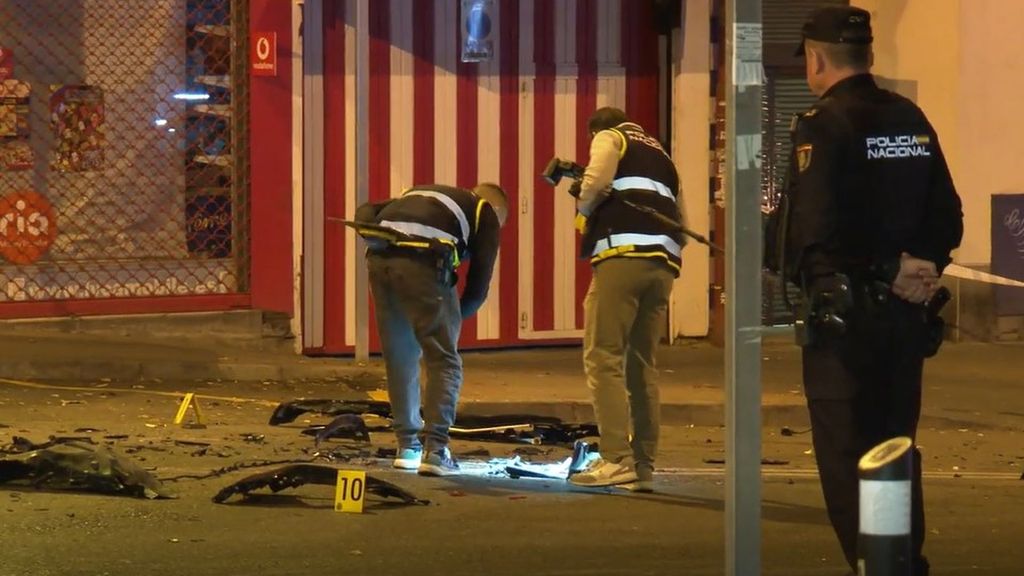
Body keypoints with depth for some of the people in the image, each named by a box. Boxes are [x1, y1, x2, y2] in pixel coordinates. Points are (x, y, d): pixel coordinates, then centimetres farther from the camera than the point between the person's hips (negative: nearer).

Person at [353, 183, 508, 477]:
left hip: (379, 258, 5)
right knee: (445, 362, 2)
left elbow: (366, 212, 22)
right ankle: (435, 450, -8)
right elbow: (479, 285, 17)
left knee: (400, 361, 19)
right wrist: (456, 317, 31)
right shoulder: (487, 214, 23)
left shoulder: (419, 194, 38)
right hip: (421, 262, -5)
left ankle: (408, 447, 27)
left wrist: (375, 239, 9)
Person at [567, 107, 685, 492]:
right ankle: (643, 466, 9)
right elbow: (680, 226, 27)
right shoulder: (661, 157, 33)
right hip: (664, 263, 7)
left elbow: (597, 180, -8)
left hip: (623, 255, -7)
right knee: (641, 363, 11)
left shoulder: (610, 138, 12)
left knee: (603, 358, -7)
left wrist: (583, 207, 9)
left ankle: (617, 459, -17)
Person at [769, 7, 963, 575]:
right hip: (906, 315, 7)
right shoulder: (912, 120, 9)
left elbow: (815, 233, -20)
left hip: (842, 314, -7)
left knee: (845, 458, -2)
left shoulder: (822, 125, -13)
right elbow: (948, 221, 9)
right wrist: (920, 268, -1)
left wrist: (881, 273, -10)